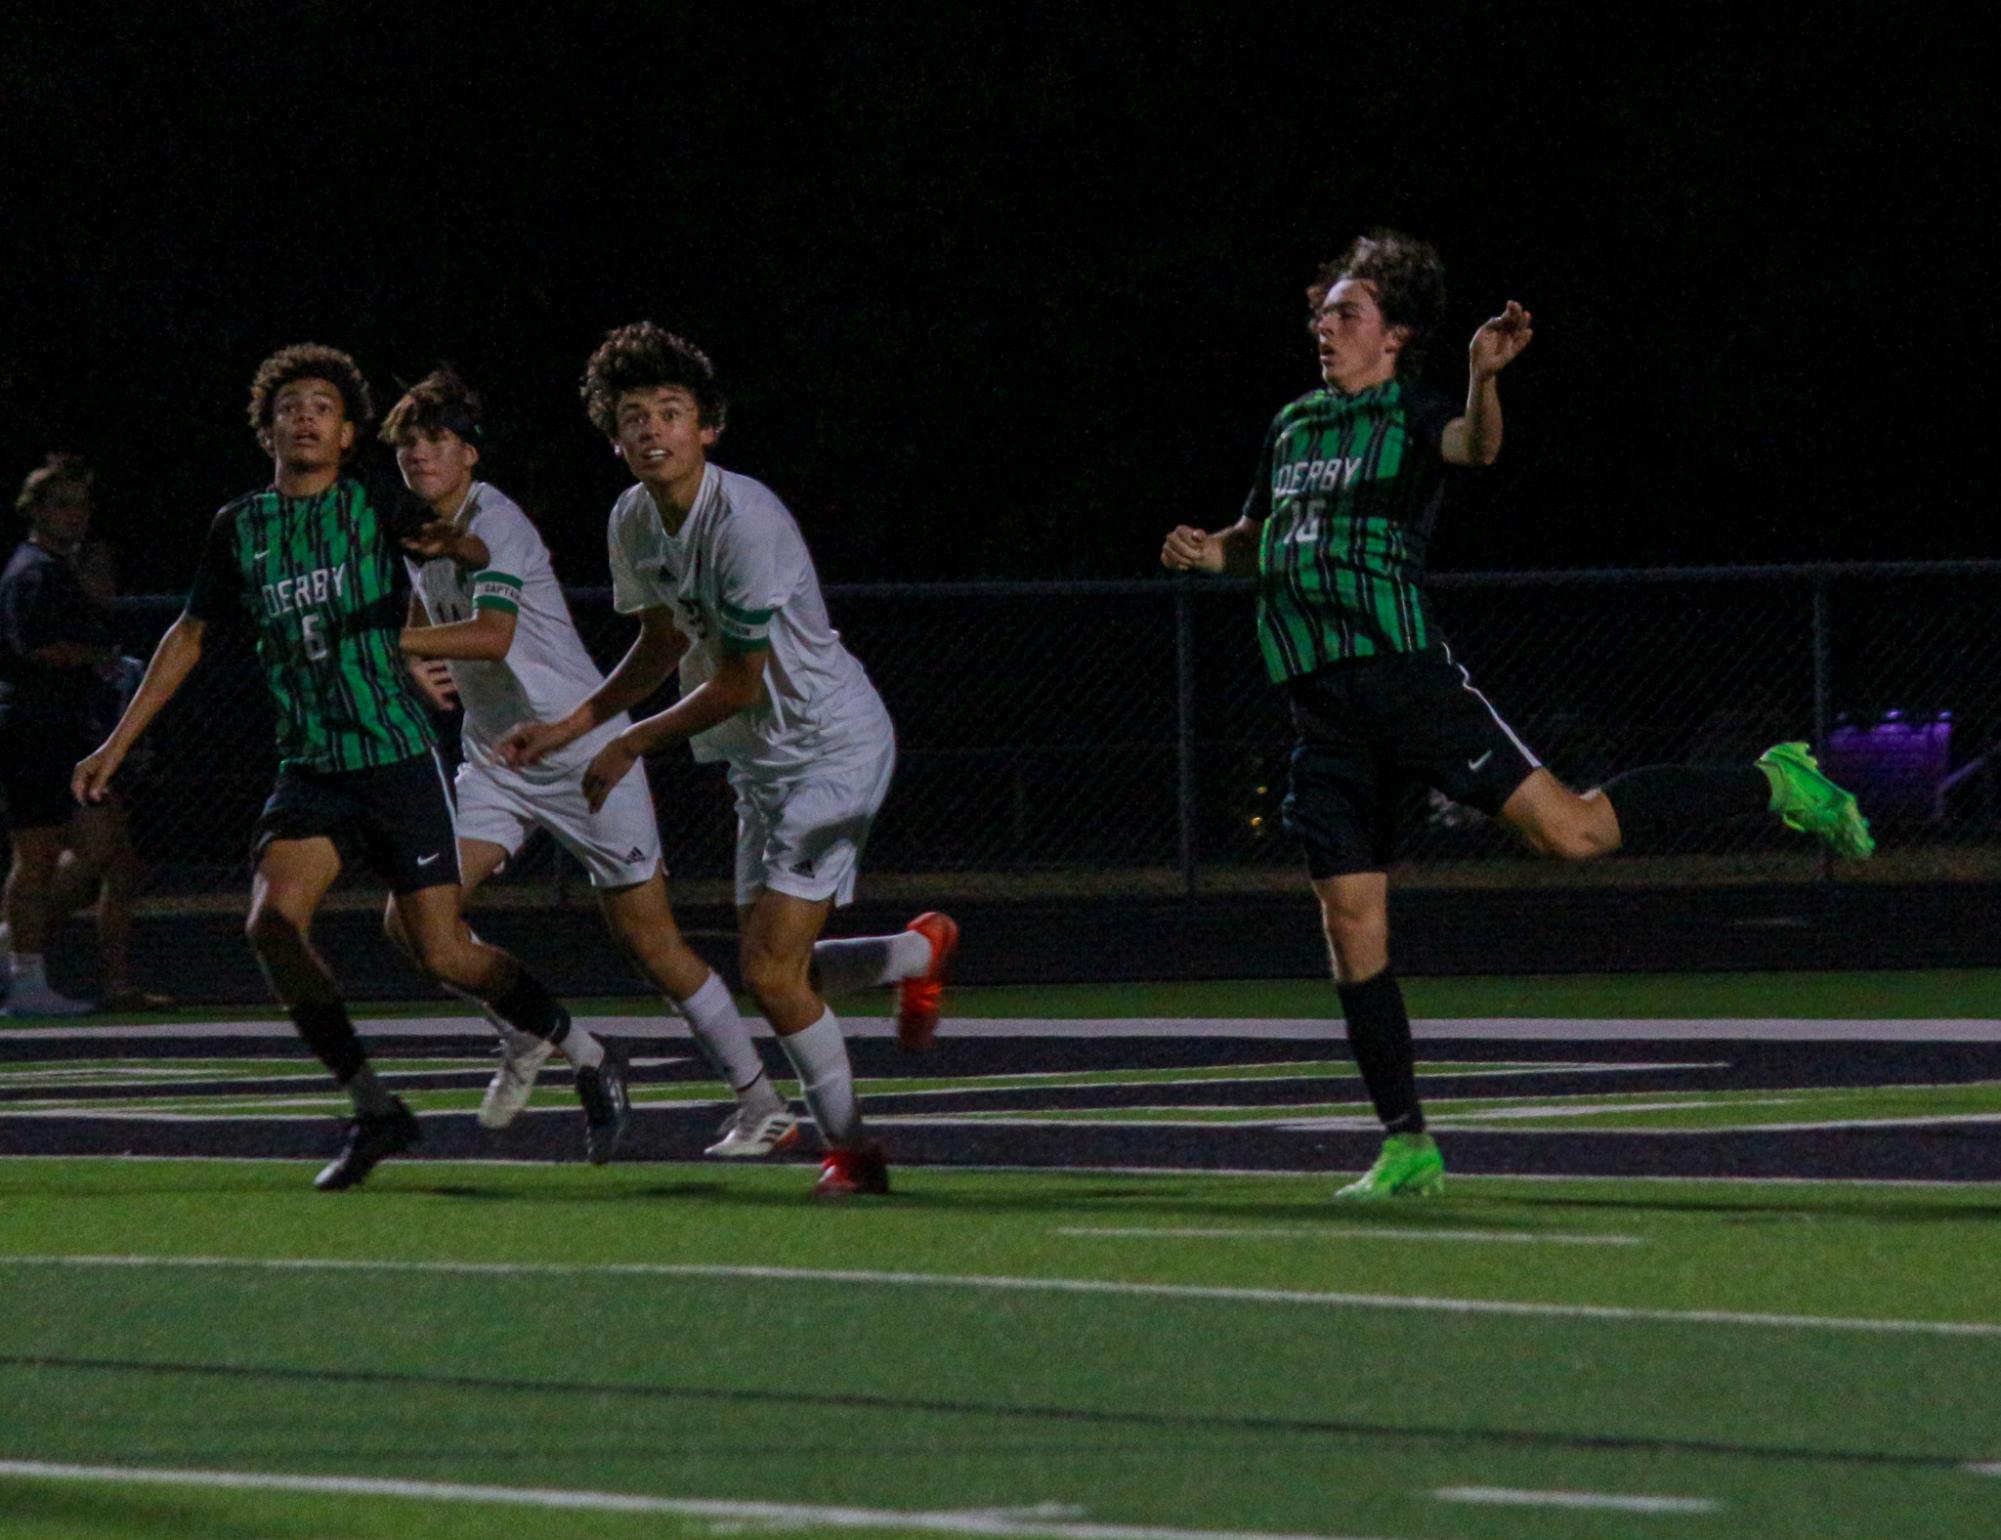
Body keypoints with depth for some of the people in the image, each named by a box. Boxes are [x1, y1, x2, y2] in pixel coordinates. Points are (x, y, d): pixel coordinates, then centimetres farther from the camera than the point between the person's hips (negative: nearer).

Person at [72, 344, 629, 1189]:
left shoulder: (377, 510, 0)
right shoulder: (239, 528, 9)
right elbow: (189, 635, 21)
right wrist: (117, 744, 20)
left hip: (397, 759, -3)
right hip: (310, 768, 3)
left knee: (444, 954, -7)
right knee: (273, 922, -19)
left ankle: (590, 1061, 17)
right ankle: (373, 1111, -5)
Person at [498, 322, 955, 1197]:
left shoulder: (745, 522, -25)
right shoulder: (633, 520, 1)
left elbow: (739, 684, -20)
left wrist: (630, 746, -10)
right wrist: (572, 725, 11)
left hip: (830, 745, -8)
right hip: (759, 761, 8)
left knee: (772, 972, -14)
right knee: (773, 968, 11)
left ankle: (848, 1148, 5)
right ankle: (920, 951, 38)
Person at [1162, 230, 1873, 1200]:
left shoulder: (1410, 415, 1)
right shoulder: (1293, 427, 19)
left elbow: (1476, 447, -23)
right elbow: (1258, 535, 33)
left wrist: (1483, 380, -43)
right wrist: (1212, 551, 11)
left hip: (1407, 674, -6)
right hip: (1324, 709, 6)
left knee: (1569, 830, -15)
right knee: (1351, 920, 1)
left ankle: (1771, 785, 6)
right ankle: (1407, 1148, 6)